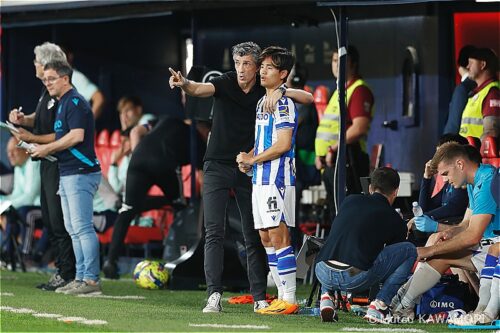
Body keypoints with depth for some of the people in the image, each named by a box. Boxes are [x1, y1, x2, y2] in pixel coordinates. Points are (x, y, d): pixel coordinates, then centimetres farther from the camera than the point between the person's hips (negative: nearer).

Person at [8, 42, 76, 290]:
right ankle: (61, 270, 20)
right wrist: (23, 119, 4)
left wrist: (33, 139, -19)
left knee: (59, 221, -6)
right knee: (50, 220, 14)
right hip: (48, 164, 10)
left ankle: (68, 275, -1)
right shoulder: (47, 90, 11)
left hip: (60, 165, -10)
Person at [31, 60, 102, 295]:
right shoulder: (62, 104, 20)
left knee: (82, 227, -12)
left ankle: (91, 279, -13)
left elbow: (76, 136, -21)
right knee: (73, 230, 11)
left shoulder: (75, 102, -11)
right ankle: (81, 278, 14)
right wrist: (45, 150, 12)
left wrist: (48, 148, -13)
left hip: (81, 172, -11)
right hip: (68, 173, 11)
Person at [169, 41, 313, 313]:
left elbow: (308, 98, -8)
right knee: (214, 232, -10)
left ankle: (259, 297, 10)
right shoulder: (226, 83, -6)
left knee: (254, 237, 5)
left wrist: (281, 91, -26)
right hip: (217, 166, -2)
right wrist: (185, 84, -49)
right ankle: (214, 295, -14)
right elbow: (201, 89, -26)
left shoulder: (266, 92, -2)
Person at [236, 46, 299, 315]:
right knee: (266, 238, 10)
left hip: (277, 178, -10)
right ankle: (282, 296, 14)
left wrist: (252, 160, -9)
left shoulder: (284, 102, -11)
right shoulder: (262, 101, 19)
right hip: (260, 179, 10)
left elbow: (283, 144, -18)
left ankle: (289, 300, -10)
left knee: (278, 237, -11)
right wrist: (248, 157, 7)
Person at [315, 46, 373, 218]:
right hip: (331, 162, 10)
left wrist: (333, 148, -16)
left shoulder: (359, 90, -9)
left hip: (347, 160, -10)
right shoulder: (339, 91, 21)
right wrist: (320, 154, 11)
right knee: (337, 215, 13)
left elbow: (359, 128, -21)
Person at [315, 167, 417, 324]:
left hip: (323, 274, 4)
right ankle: (379, 305, 3)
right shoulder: (395, 220, 13)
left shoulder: (350, 200, 22)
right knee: (410, 250, 13)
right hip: (355, 278, -4)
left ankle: (326, 295, 14)